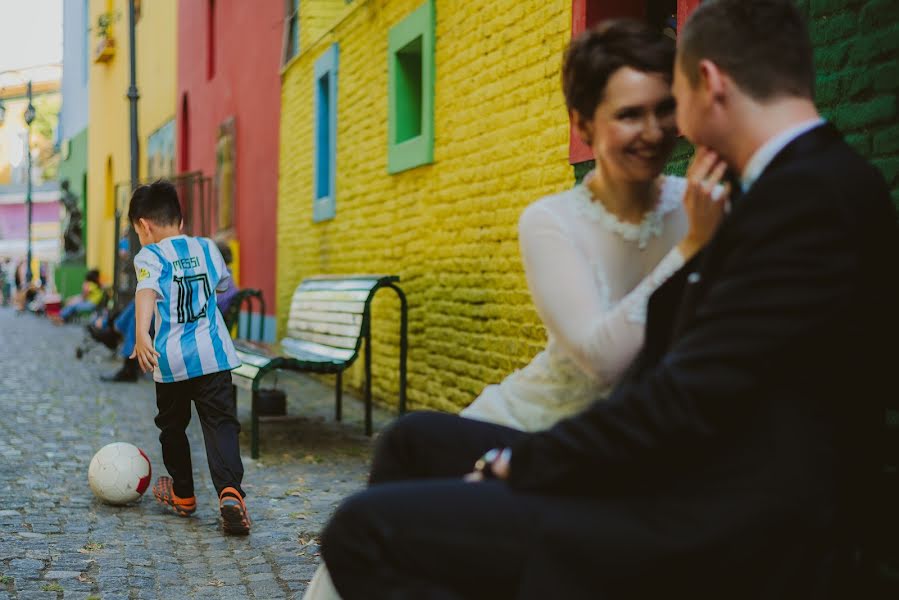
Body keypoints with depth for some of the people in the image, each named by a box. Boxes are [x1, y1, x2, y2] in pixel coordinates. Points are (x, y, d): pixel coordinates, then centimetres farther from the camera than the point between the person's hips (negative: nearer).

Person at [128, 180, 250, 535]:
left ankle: (183, 495, 33)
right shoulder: (207, 248, 10)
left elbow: (146, 293, -25)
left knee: (172, 427, 19)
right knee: (220, 424, -2)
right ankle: (230, 492, -24)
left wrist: (141, 335, -40)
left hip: (171, 360, -2)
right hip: (213, 355, 2)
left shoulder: (149, 256, -5)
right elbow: (225, 285, 28)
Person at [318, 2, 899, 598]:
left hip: (720, 536, -11)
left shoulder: (811, 193, -15)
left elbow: (686, 402, -20)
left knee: (365, 527, -19)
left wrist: (519, 464, -10)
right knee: (417, 439, 18)